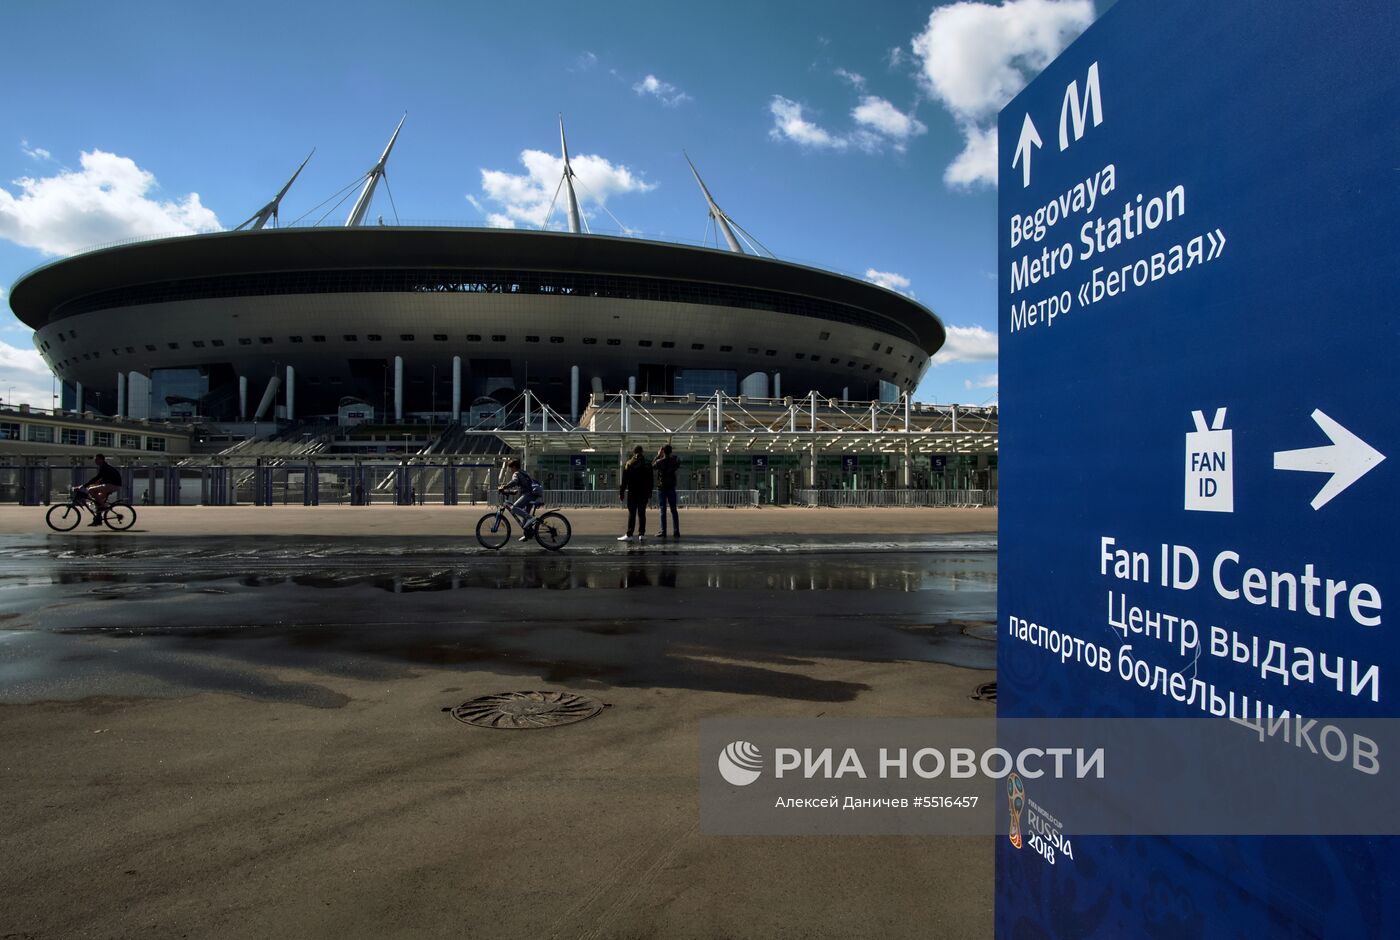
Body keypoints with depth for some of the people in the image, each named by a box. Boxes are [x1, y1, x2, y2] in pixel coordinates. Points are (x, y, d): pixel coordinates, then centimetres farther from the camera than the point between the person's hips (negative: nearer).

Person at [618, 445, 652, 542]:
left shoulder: (628, 464, -3)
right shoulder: (647, 465, 4)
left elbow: (624, 480, -3)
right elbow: (650, 481, 7)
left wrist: (621, 492, 2)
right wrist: (650, 494, 14)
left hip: (632, 492, -2)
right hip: (644, 493, 2)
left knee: (631, 513, -3)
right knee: (642, 513, 7)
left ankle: (629, 535, -8)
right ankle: (642, 534, 5)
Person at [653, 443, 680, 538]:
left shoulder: (659, 461, -11)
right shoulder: (674, 461, -3)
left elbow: (652, 466, 8)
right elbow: (678, 466, 19)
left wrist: (658, 456, 13)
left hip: (661, 488, -3)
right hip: (671, 488, 3)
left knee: (663, 511, -1)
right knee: (673, 510, 7)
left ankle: (663, 532, -3)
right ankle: (676, 531, 6)